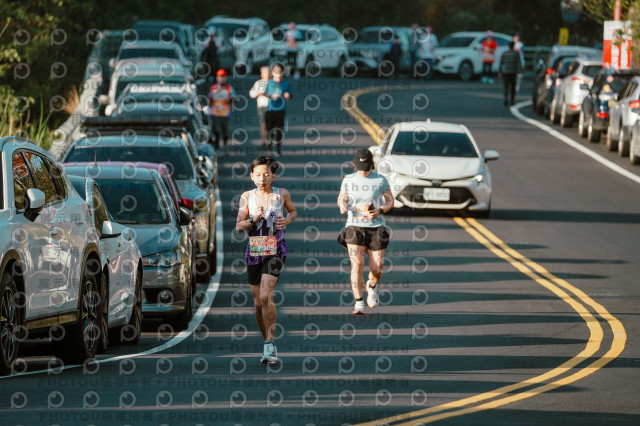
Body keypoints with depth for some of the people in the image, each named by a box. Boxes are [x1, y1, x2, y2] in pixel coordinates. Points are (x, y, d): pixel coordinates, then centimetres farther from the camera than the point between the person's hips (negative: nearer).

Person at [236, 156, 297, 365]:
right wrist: (253, 220, -16)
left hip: (275, 251, -3)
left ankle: (269, 345, -17)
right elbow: (238, 226, 3)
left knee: (265, 296, -20)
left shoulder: (281, 194, 1)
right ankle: (269, 346, 22)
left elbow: (293, 211, 19)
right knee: (258, 303, 6)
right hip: (254, 251, 3)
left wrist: (287, 220, -2)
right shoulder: (247, 197, 3)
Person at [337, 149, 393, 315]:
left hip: (376, 228, 0)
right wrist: (343, 206, -10)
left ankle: (372, 286, 36)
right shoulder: (348, 180, 4)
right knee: (357, 264, -17)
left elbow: (390, 201, 6)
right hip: (354, 228, 0)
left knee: (377, 269, 0)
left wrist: (379, 211, -14)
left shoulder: (380, 180, 1)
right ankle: (359, 304, -13)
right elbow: (341, 198, 14)